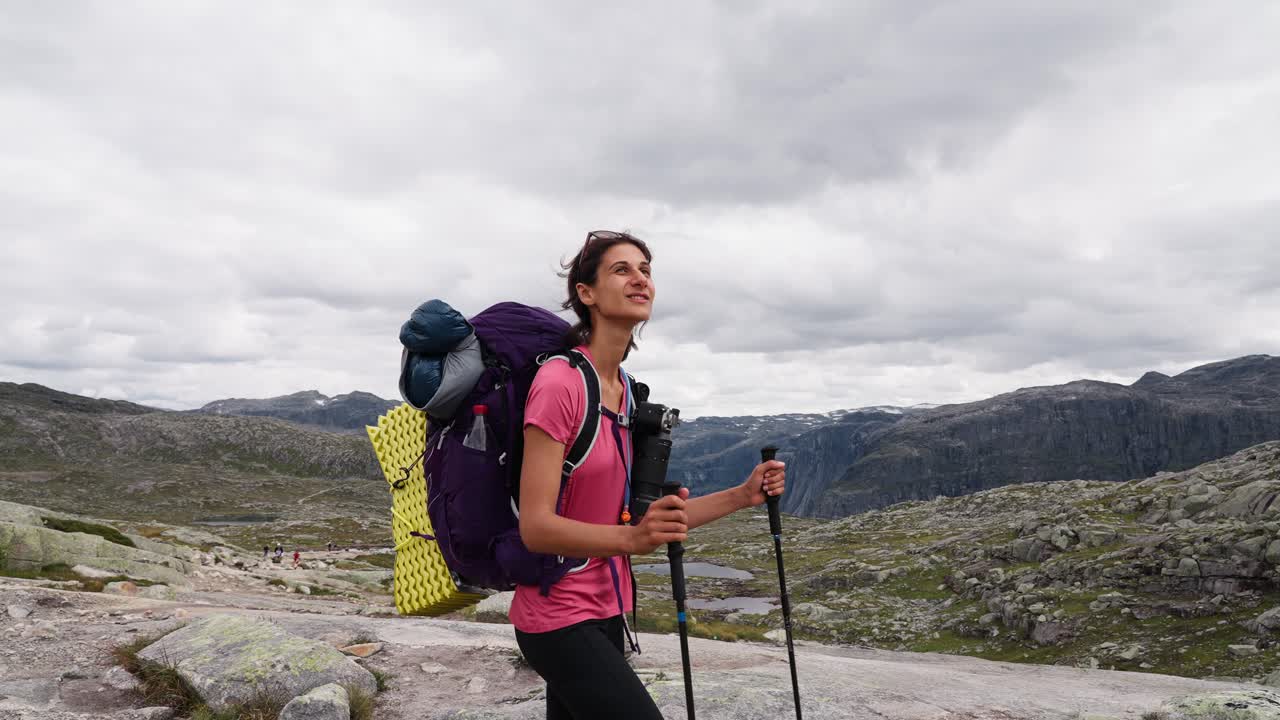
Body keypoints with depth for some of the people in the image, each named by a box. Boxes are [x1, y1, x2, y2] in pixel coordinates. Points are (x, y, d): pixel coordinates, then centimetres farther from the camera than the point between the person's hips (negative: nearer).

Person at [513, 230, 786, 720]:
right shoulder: (559, 382, -18)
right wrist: (631, 539, -37)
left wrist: (742, 496, 3)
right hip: (558, 619, -8)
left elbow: (645, 513, 10)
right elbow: (536, 527, -23)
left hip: (606, 612, 8)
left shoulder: (627, 393, 7)